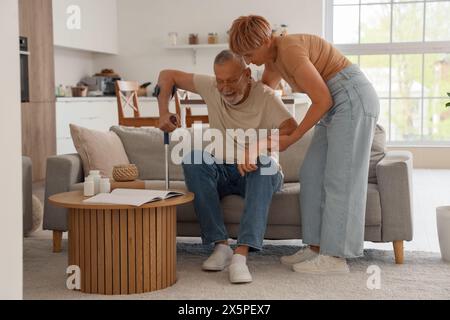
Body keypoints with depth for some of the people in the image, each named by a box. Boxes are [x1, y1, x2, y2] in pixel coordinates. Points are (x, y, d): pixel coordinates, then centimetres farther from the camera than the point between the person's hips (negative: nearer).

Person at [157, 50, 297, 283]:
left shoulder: (264, 95, -15)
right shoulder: (211, 88, -5)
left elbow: (292, 129, -32)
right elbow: (167, 76, 5)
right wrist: (164, 112, -11)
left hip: (258, 175, -3)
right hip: (222, 171, 3)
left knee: (265, 162, -37)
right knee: (192, 158, -27)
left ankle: (241, 254, -46)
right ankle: (220, 245, -30)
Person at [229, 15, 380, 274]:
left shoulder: (290, 50, -20)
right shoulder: (273, 60, 9)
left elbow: (322, 100, -18)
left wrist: (291, 139, -12)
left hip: (353, 101, -9)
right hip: (338, 105, 10)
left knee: (340, 179, -7)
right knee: (314, 176, 7)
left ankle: (336, 257, -1)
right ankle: (317, 247, 11)